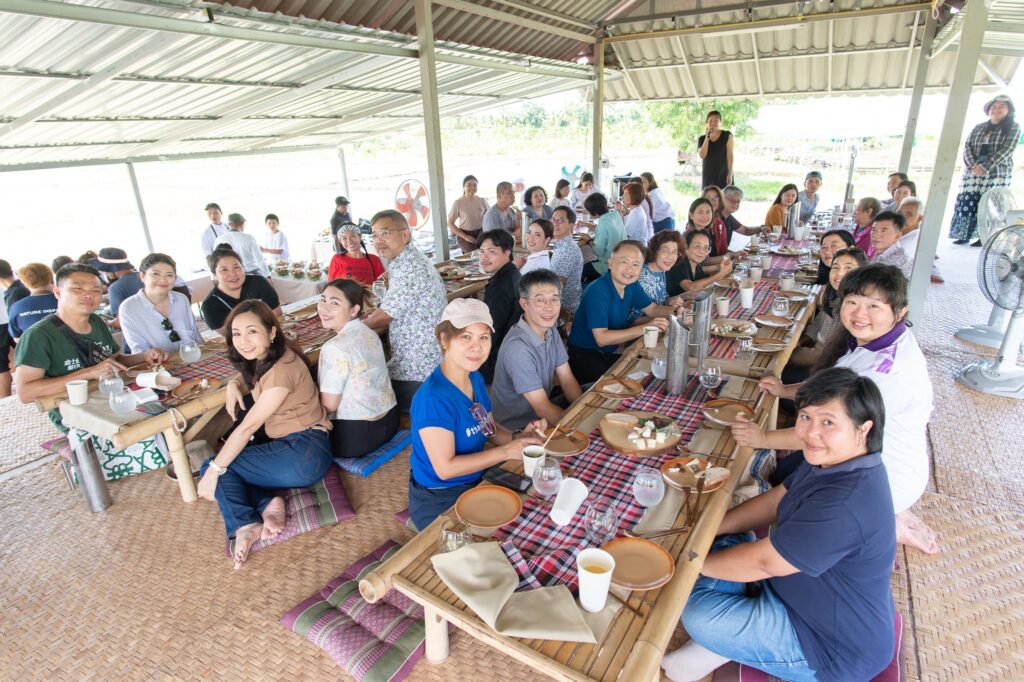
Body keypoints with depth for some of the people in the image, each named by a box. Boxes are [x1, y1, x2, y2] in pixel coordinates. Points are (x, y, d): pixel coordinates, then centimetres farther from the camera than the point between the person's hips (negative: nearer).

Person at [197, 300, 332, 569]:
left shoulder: (282, 369, -21)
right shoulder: (262, 360, 6)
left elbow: (248, 427, -17)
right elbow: (249, 376, 32)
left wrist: (213, 470, -9)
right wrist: (233, 384, 8)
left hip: (304, 453, -10)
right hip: (284, 445, 10)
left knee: (212, 466, -3)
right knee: (217, 464, 10)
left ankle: (244, 525, -17)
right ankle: (267, 504, -10)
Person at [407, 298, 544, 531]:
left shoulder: (475, 379, -1)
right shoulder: (434, 398, -28)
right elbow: (445, 468, -27)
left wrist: (517, 438, -12)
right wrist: (506, 452, -27)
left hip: (474, 482, 8)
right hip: (440, 502, -8)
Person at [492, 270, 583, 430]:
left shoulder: (551, 331, -2)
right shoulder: (517, 348, -30)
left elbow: (567, 380, 0)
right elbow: (542, 408, -25)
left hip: (543, 409, 8)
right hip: (518, 427, -8)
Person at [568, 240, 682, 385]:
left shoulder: (631, 285, 2)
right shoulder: (597, 291, -24)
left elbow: (652, 309, 16)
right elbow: (601, 338, -31)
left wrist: (674, 311, -7)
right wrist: (644, 328, -34)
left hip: (612, 351, 8)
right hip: (584, 356, -8)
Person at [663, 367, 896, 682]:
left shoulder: (844, 505, -36)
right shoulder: (834, 460, -5)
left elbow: (762, 560, -28)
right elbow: (774, 502, 4)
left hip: (835, 652, -9)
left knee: (699, 615, -19)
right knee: (725, 543, 6)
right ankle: (720, 642, 5)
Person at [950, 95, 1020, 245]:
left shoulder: (1013, 127, 5)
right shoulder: (978, 128, 16)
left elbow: (1007, 150, -7)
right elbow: (967, 147, 6)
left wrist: (985, 167, -17)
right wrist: (973, 165, -13)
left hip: (997, 172, -3)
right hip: (973, 171, 3)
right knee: (967, 202, -5)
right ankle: (964, 235, -1)